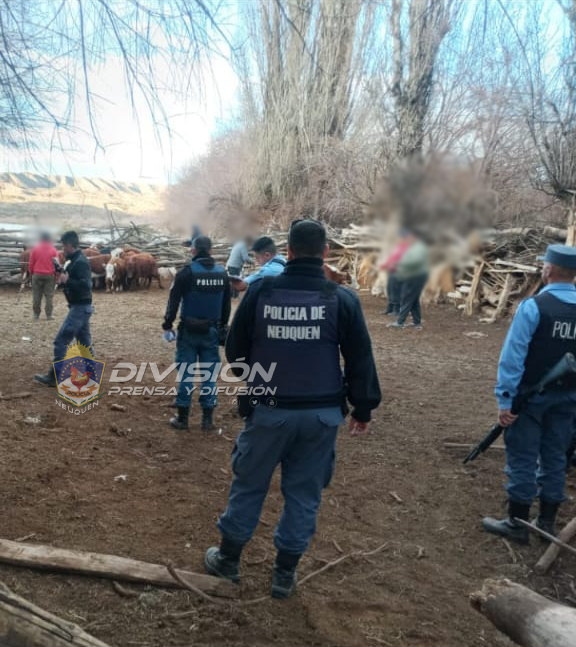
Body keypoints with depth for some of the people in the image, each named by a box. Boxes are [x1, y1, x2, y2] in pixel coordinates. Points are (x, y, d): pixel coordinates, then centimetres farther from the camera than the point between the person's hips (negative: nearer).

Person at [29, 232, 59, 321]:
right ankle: (49, 315, 4)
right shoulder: (53, 250, -1)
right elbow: (57, 264, -2)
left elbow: (31, 263, 1)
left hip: (37, 275, 1)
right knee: (49, 295, 5)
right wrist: (56, 276, 8)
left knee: (36, 296, 8)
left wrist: (31, 273, 15)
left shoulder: (35, 248, 0)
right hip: (50, 275, 0)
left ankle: (36, 315, 12)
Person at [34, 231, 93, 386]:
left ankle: (54, 377, -1)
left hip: (80, 307, -10)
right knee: (84, 341, 13)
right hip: (80, 307, 10)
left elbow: (85, 285, -26)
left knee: (61, 341, -7)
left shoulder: (80, 262, -18)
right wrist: (63, 278, 3)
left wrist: (67, 281, -28)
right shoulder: (74, 260, 14)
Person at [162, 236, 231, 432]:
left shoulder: (186, 272, -9)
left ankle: (182, 418, 10)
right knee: (209, 374, 8)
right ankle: (207, 419, 12)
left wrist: (168, 324, 0)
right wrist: (222, 325, 22)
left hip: (189, 332, -3)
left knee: (186, 373, 4)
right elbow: (227, 305, 11)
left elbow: (174, 301, -9)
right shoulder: (222, 273, 3)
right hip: (212, 332, 3)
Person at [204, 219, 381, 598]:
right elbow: (360, 360, -3)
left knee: (249, 485, 16)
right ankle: (286, 574, 25)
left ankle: (228, 560, 31)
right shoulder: (342, 298, -7)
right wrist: (363, 409, 9)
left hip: (269, 410, 0)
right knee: (304, 494, 13)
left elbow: (235, 349, 2)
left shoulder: (261, 291, -7)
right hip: (322, 414, 0)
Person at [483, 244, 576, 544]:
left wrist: (505, 398, -15)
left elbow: (513, 356, -19)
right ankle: (547, 522, 26)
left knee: (522, 458, 4)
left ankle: (517, 523, 13)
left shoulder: (533, 306, -17)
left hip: (531, 395, -5)